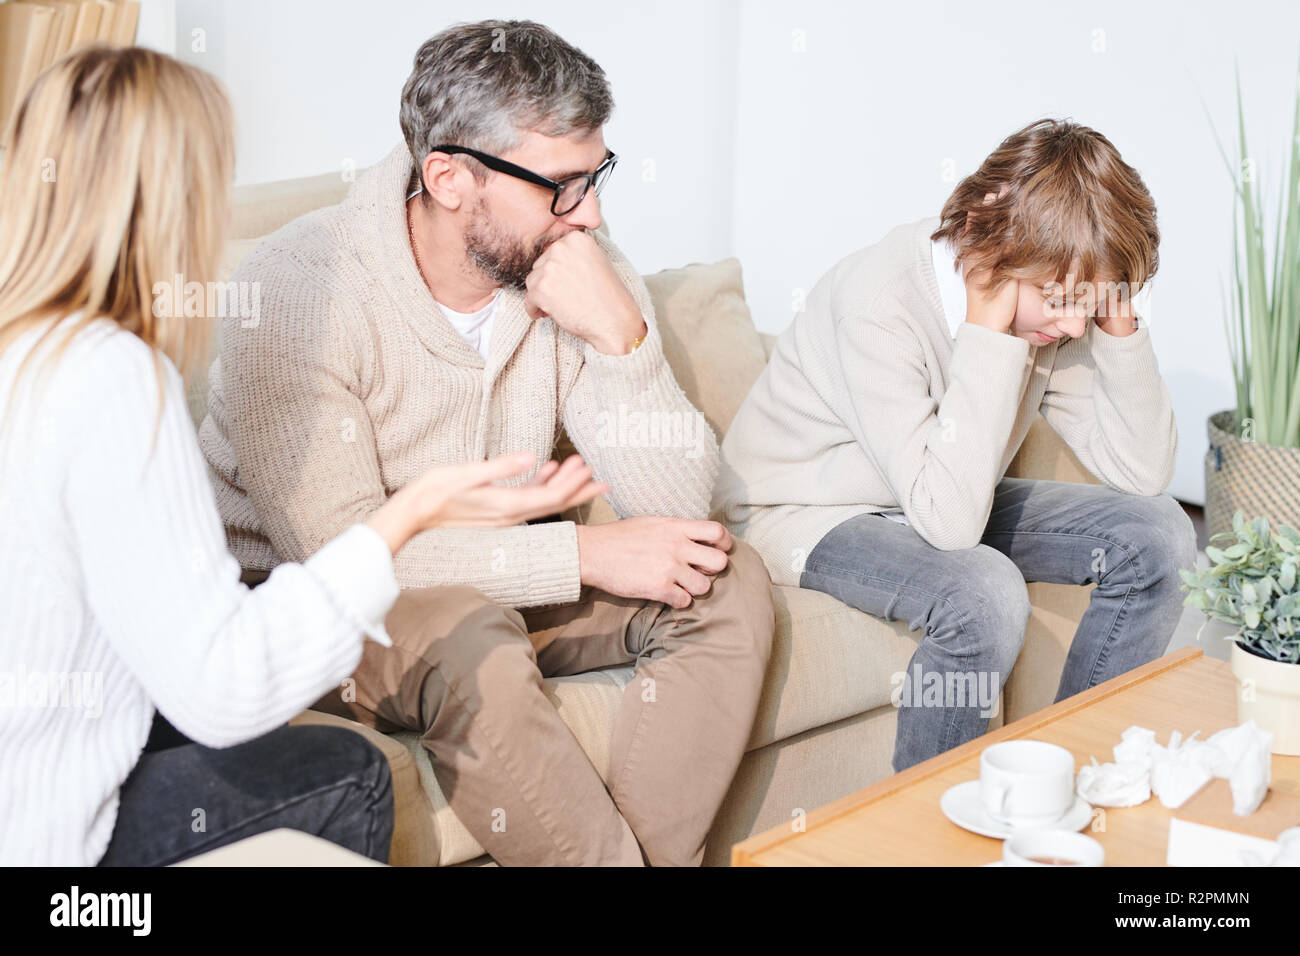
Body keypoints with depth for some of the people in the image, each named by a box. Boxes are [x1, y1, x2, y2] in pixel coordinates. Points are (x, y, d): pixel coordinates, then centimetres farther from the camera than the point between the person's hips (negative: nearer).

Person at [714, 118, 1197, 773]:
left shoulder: (1052, 293, -12)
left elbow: (1142, 472, -12)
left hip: (945, 498, 7)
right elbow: (949, 519, -38)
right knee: (985, 592, -35)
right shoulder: (879, 303, -33)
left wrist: (1119, 321, -23)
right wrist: (990, 333, -38)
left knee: (1157, 533, -9)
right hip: (806, 513, -7)